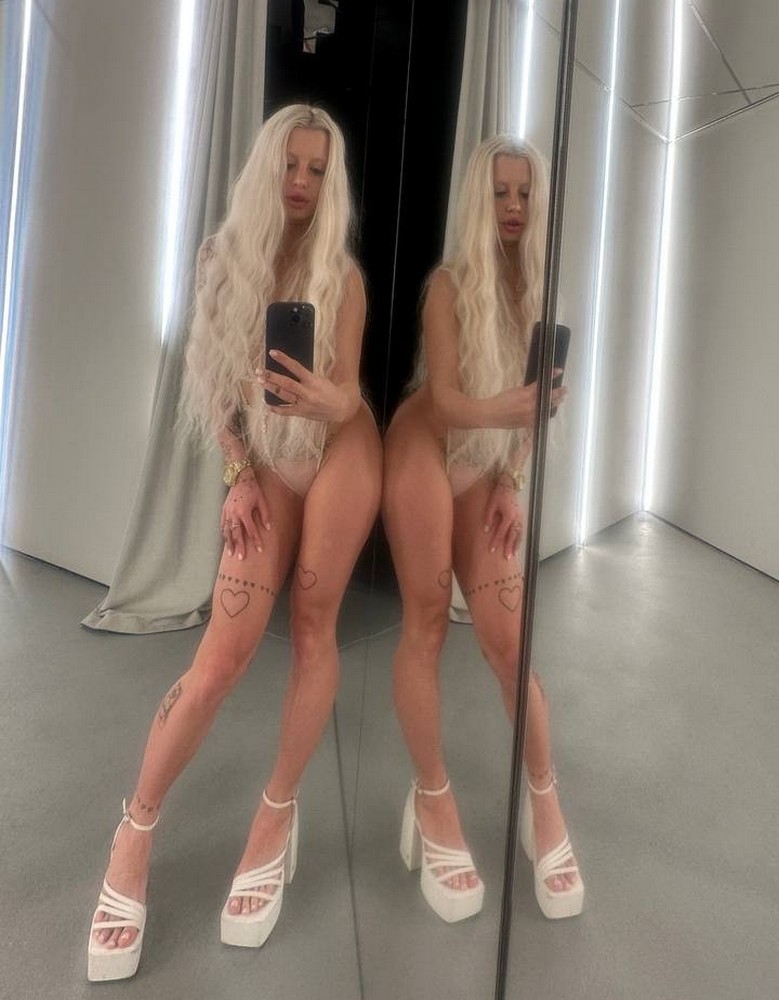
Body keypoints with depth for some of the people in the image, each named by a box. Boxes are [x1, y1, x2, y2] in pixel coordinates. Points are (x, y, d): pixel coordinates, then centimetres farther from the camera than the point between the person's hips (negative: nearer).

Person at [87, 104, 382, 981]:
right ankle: (135, 833, 9)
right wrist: (238, 475, -3)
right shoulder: (225, 256, 4)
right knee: (223, 653, -7)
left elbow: (348, 395, -8)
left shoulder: (340, 272, -2)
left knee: (313, 628, -2)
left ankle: (278, 814, 15)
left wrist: (323, 399, -32)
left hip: (340, 453, 0)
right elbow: (223, 382, 6)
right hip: (267, 465, 1)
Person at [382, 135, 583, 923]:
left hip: (485, 470, 4)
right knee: (427, 621, -5)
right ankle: (434, 803, 8)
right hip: (425, 451, -4)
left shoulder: (533, 284, 9)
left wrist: (512, 483, 2)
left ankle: (544, 804, 15)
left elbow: (528, 395, 10)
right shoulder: (450, 282, -7)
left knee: (507, 637, 0)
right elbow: (443, 399, -16)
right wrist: (504, 410, -36)